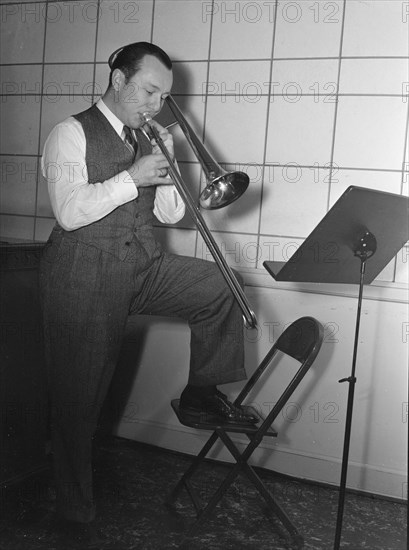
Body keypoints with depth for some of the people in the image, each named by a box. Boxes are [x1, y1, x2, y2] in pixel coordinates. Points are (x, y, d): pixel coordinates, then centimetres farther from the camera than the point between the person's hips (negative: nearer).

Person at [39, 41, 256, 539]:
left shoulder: (146, 138, 12)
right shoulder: (72, 134, -6)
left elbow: (169, 214, 10)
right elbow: (69, 212, -19)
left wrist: (168, 164, -5)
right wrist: (132, 177, -19)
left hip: (143, 266, 6)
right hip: (85, 277, -5)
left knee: (220, 287, -11)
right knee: (79, 392, 3)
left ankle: (202, 390, 7)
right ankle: (74, 501, 23)